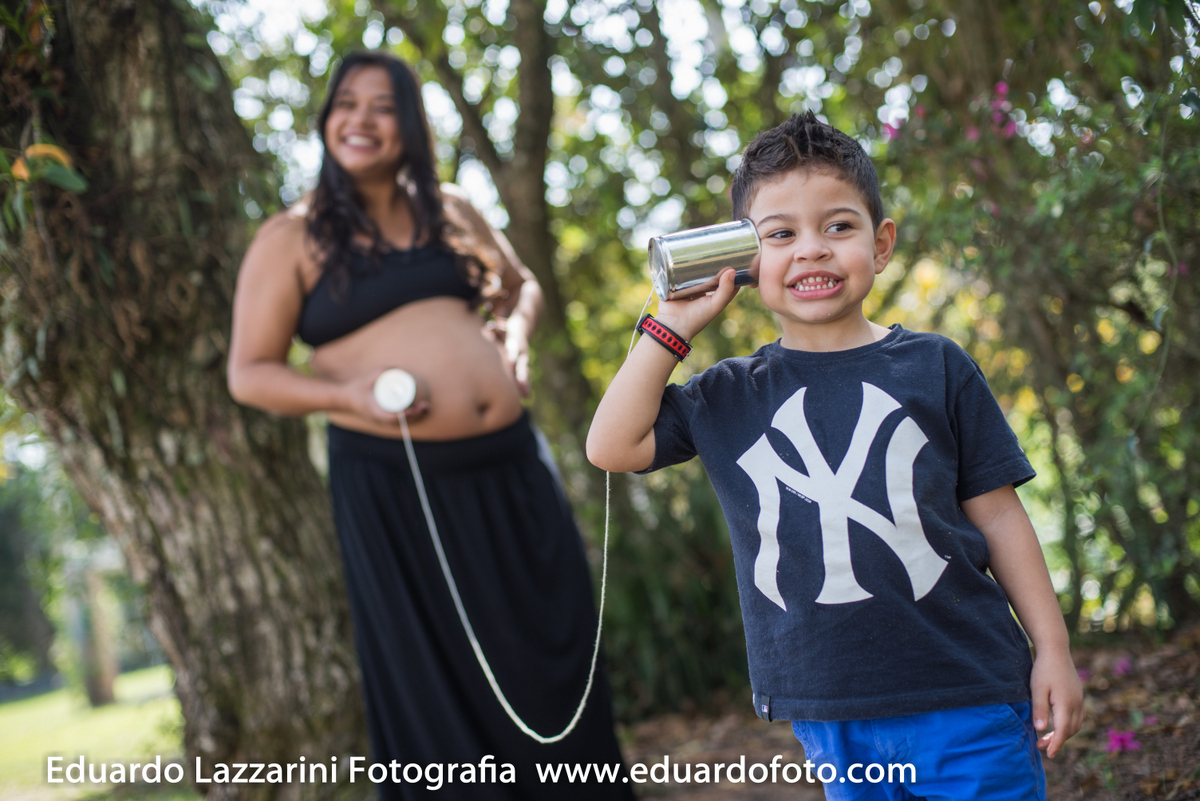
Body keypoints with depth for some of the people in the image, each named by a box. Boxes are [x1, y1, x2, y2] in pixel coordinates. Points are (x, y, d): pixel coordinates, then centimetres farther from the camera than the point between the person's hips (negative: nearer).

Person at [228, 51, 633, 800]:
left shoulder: (450, 210, 12)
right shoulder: (292, 238, 1)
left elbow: (519, 284, 28)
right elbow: (250, 373, 0)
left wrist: (515, 332, 5)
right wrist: (348, 395, -17)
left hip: (509, 464, 4)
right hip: (394, 483, -4)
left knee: (553, 655, 10)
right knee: (441, 681, 4)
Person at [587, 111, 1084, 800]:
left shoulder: (935, 367, 1)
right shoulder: (728, 398, 6)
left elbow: (996, 514, 4)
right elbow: (614, 447, -3)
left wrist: (1053, 651, 4)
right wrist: (675, 324, -2)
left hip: (967, 698, -1)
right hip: (832, 719, 1)